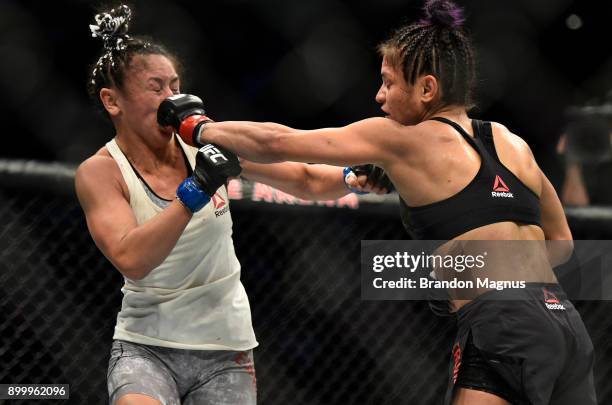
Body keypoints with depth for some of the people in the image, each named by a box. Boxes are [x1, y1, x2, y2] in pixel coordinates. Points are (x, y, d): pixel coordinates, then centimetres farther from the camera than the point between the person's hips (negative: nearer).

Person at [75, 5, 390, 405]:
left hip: (225, 347, 3)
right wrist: (197, 189, -32)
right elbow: (130, 259, -27)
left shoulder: (206, 143, -4)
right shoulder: (101, 172, -11)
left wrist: (356, 178, -17)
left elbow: (305, 180, 2)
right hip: (145, 346, -3)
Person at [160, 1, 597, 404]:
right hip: (567, 322, 7)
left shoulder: (404, 138, 3)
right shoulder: (514, 145, 19)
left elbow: (278, 143, 7)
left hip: (503, 331, -7)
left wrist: (198, 128, 21)